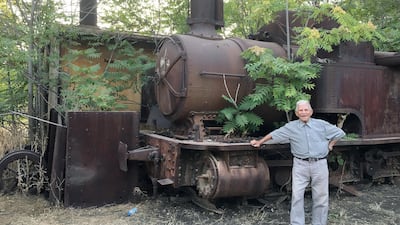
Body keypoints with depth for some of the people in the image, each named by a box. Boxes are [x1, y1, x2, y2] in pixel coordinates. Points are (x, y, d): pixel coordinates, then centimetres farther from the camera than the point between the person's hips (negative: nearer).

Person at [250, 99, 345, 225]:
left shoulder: (322, 125, 3)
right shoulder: (291, 127, 3)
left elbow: (340, 133, 14)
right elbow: (273, 134, 11)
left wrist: (330, 145, 12)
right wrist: (259, 142, 14)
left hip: (320, 164, 1)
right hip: (300, 165, 0)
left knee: (320, 196, 8)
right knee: (297, 196, -3)